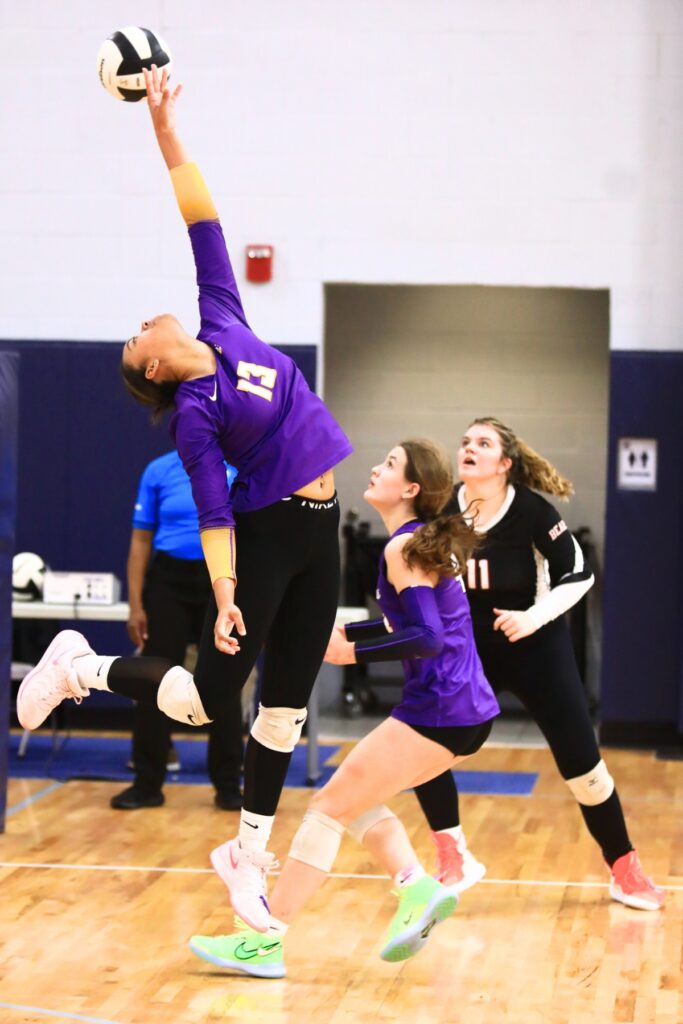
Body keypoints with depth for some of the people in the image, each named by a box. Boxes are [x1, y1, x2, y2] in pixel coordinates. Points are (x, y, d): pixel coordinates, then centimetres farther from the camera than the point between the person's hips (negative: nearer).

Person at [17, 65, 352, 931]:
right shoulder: (195, 414, -10)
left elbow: (205, 227, 4)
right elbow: (213, 511, -16)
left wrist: (167, 134, -2)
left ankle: (248, 852, 15)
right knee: (207, 697, -4)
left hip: (318, 535, 6)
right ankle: (81, 667, 17)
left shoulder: (223, 324, 6)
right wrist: (224, 595, -24)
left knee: (285, 707, 7)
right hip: (265, 535, -6)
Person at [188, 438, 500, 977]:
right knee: (356, 798, 20)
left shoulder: (403, 548, -12)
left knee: (329, 806, -4)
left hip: (438, 711, -9)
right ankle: (419, 890, 3)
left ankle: (266, 940, -3)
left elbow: (429, 638, -21)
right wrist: (343, 632, 20)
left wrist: (352, 652, -19)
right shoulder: (427, 541, 15)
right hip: (468, 710, 9)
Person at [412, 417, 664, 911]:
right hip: (467, 652, 3)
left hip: (536, 650, -3)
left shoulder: (530, 511, -18)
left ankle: (625, 871, 15)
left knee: (581, 761, -2)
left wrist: (535, 617, -23)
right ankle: (455, 862, 4)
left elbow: (578, 574, -12)